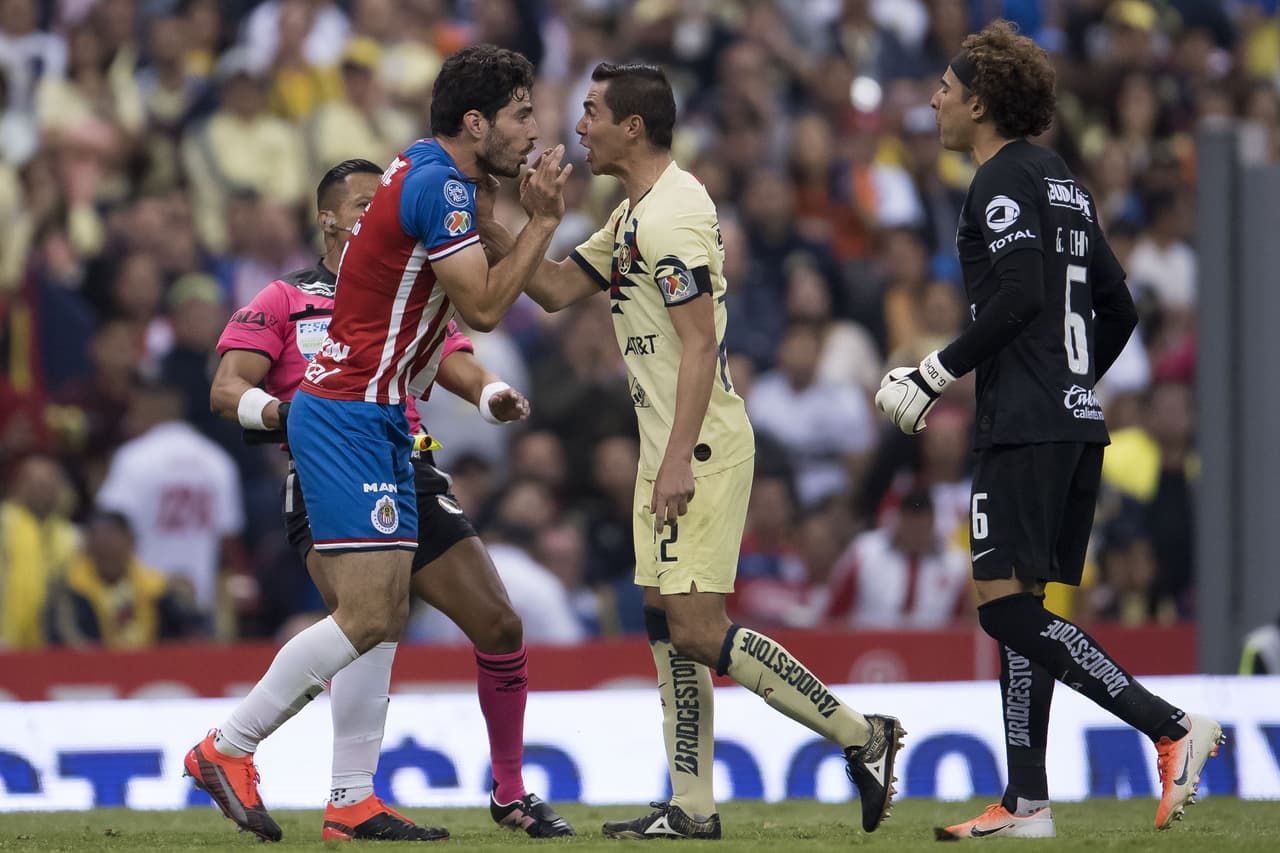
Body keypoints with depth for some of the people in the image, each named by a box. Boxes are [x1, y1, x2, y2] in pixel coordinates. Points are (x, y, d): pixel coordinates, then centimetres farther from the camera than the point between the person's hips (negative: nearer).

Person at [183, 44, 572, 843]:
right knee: (367, 616, -13)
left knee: (384, 618, 6)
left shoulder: (427, 171, 13)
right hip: (350, 417, -10)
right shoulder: (439, 184, -16)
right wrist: (544, 220, -11)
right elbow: (484, 306, -18)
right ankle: (228, 749, -5)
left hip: (376, 416, 10)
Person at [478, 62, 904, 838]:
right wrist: (490, 226, 10)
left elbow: (700, 345, -22)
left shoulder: (670, 216, -17)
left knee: (698, 630, -13)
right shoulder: (636, 214, 16)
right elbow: (557, 289, 20)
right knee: (666, 622, 9)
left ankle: (862, 737, -7)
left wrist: (680, 458, -25)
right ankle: (693, 806, 10)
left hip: (701, 450, -11)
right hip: (670, 448, 11)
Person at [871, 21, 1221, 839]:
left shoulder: (1002, 181, -8)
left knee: (1005, 604, -12)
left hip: (1026, 429, -10)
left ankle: (1170, 726, -21)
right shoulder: (1064, 183, 19)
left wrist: (935, 373, -12)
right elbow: (1119, 310, 20)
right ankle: (1026, 803, 8)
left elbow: (1018, 300, -19)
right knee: (1021, 610, 10)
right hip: (1078, 425, 10)